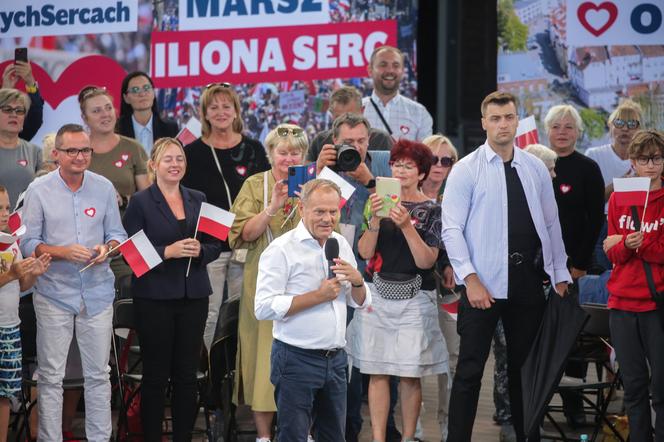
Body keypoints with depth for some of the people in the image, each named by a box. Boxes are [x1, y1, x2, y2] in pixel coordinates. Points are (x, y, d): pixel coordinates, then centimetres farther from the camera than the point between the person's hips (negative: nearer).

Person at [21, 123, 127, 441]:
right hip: (54, 293, -2)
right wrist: (64, 252, -20)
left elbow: (117, 233, 9)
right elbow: (28, 243, -4)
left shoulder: (104, 188, 4)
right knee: (51, 377, 2)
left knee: (98, 375, 8)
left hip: (97, 293, 2)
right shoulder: (39, 190, -4)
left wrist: (107, 248, -14)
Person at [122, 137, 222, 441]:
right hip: (154, 298, -4)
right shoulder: (140, 202, -2)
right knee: (156, 375, 0)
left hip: (194, 296, 4)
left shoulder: (198, 200, 11)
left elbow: (216, 245, 11)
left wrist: (200, 250, -10)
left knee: (187, 374, 6)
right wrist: (168, 252, -19)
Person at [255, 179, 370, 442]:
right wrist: (318, 296, -19)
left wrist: (357, 281, -6)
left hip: (335, 359, 6)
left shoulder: (341, 245, 11)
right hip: (296, 359, -6)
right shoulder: (282, 250, -10)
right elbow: (264, 308, -18)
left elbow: (361, 303, 16)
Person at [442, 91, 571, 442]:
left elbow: (551, 225, 11)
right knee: (470, 370, -3)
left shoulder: (536, 169, 8)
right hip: (483, 283, -4)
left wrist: (560, 275, 7)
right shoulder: (466, 170, -4)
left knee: (525, 367, 13)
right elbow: (452, 229, -9)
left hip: (527, 281, 4)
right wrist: (470, 279, -16)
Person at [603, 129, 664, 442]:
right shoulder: (618, 199, 9)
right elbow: (613, 254, 6)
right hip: (623, 303, 3)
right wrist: (626, 245, -16)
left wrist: (627, 244, -11)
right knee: (633, 384, 8)